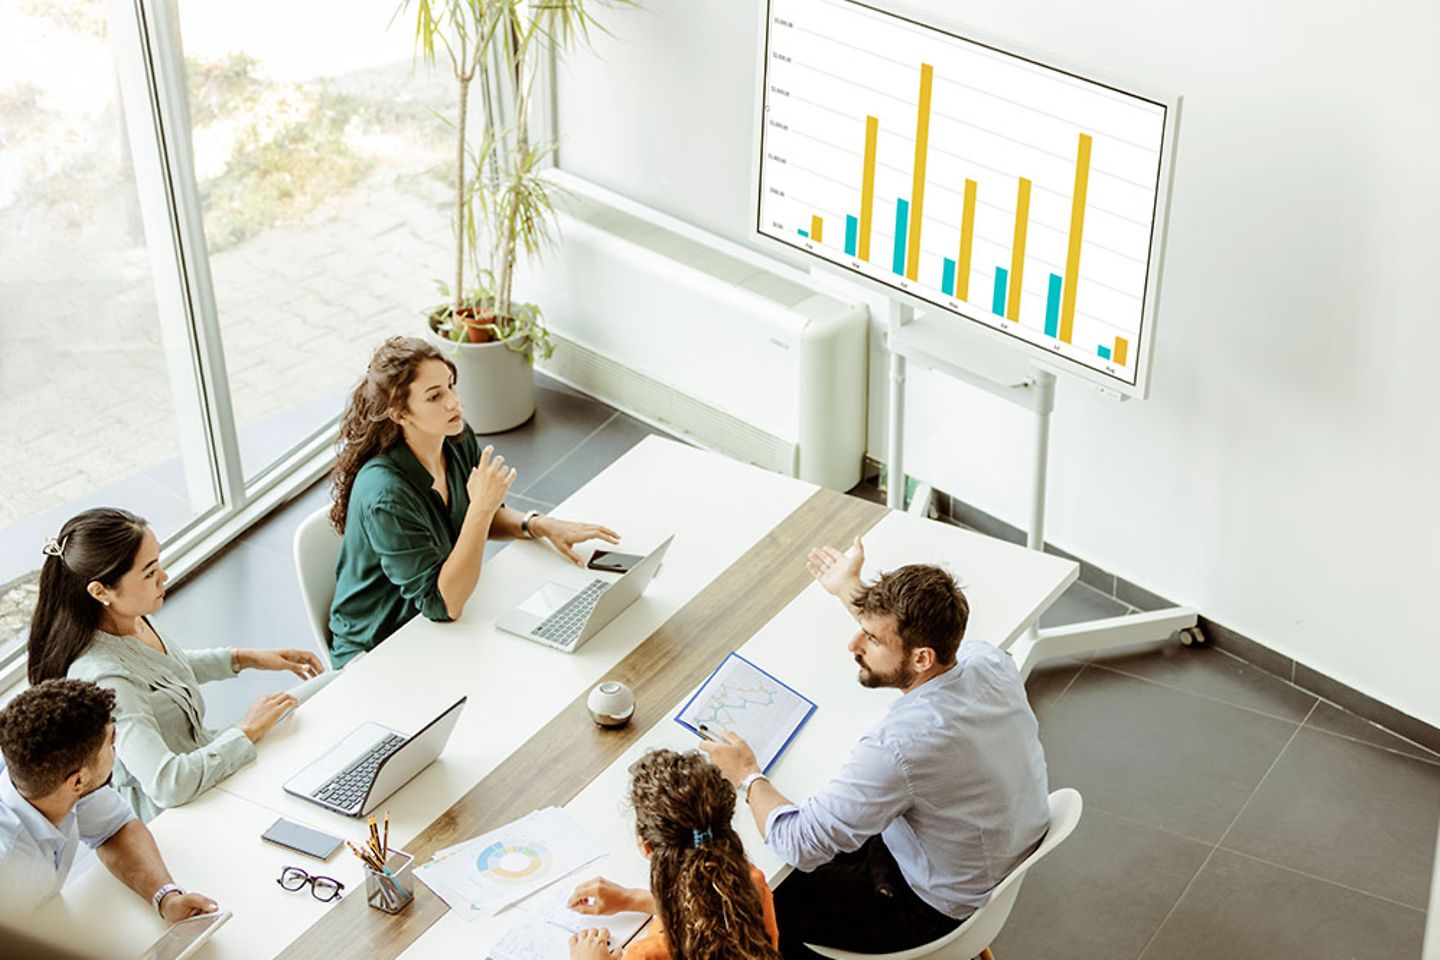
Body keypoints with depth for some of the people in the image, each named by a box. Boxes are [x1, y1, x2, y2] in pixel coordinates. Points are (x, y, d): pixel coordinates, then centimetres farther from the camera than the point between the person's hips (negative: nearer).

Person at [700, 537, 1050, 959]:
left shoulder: (895, 748, -39)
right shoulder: (989, 660, -17)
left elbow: (801, 844, -27)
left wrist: (747, 777, -10)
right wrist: (848, 590, 21)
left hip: (938, 907, -8)